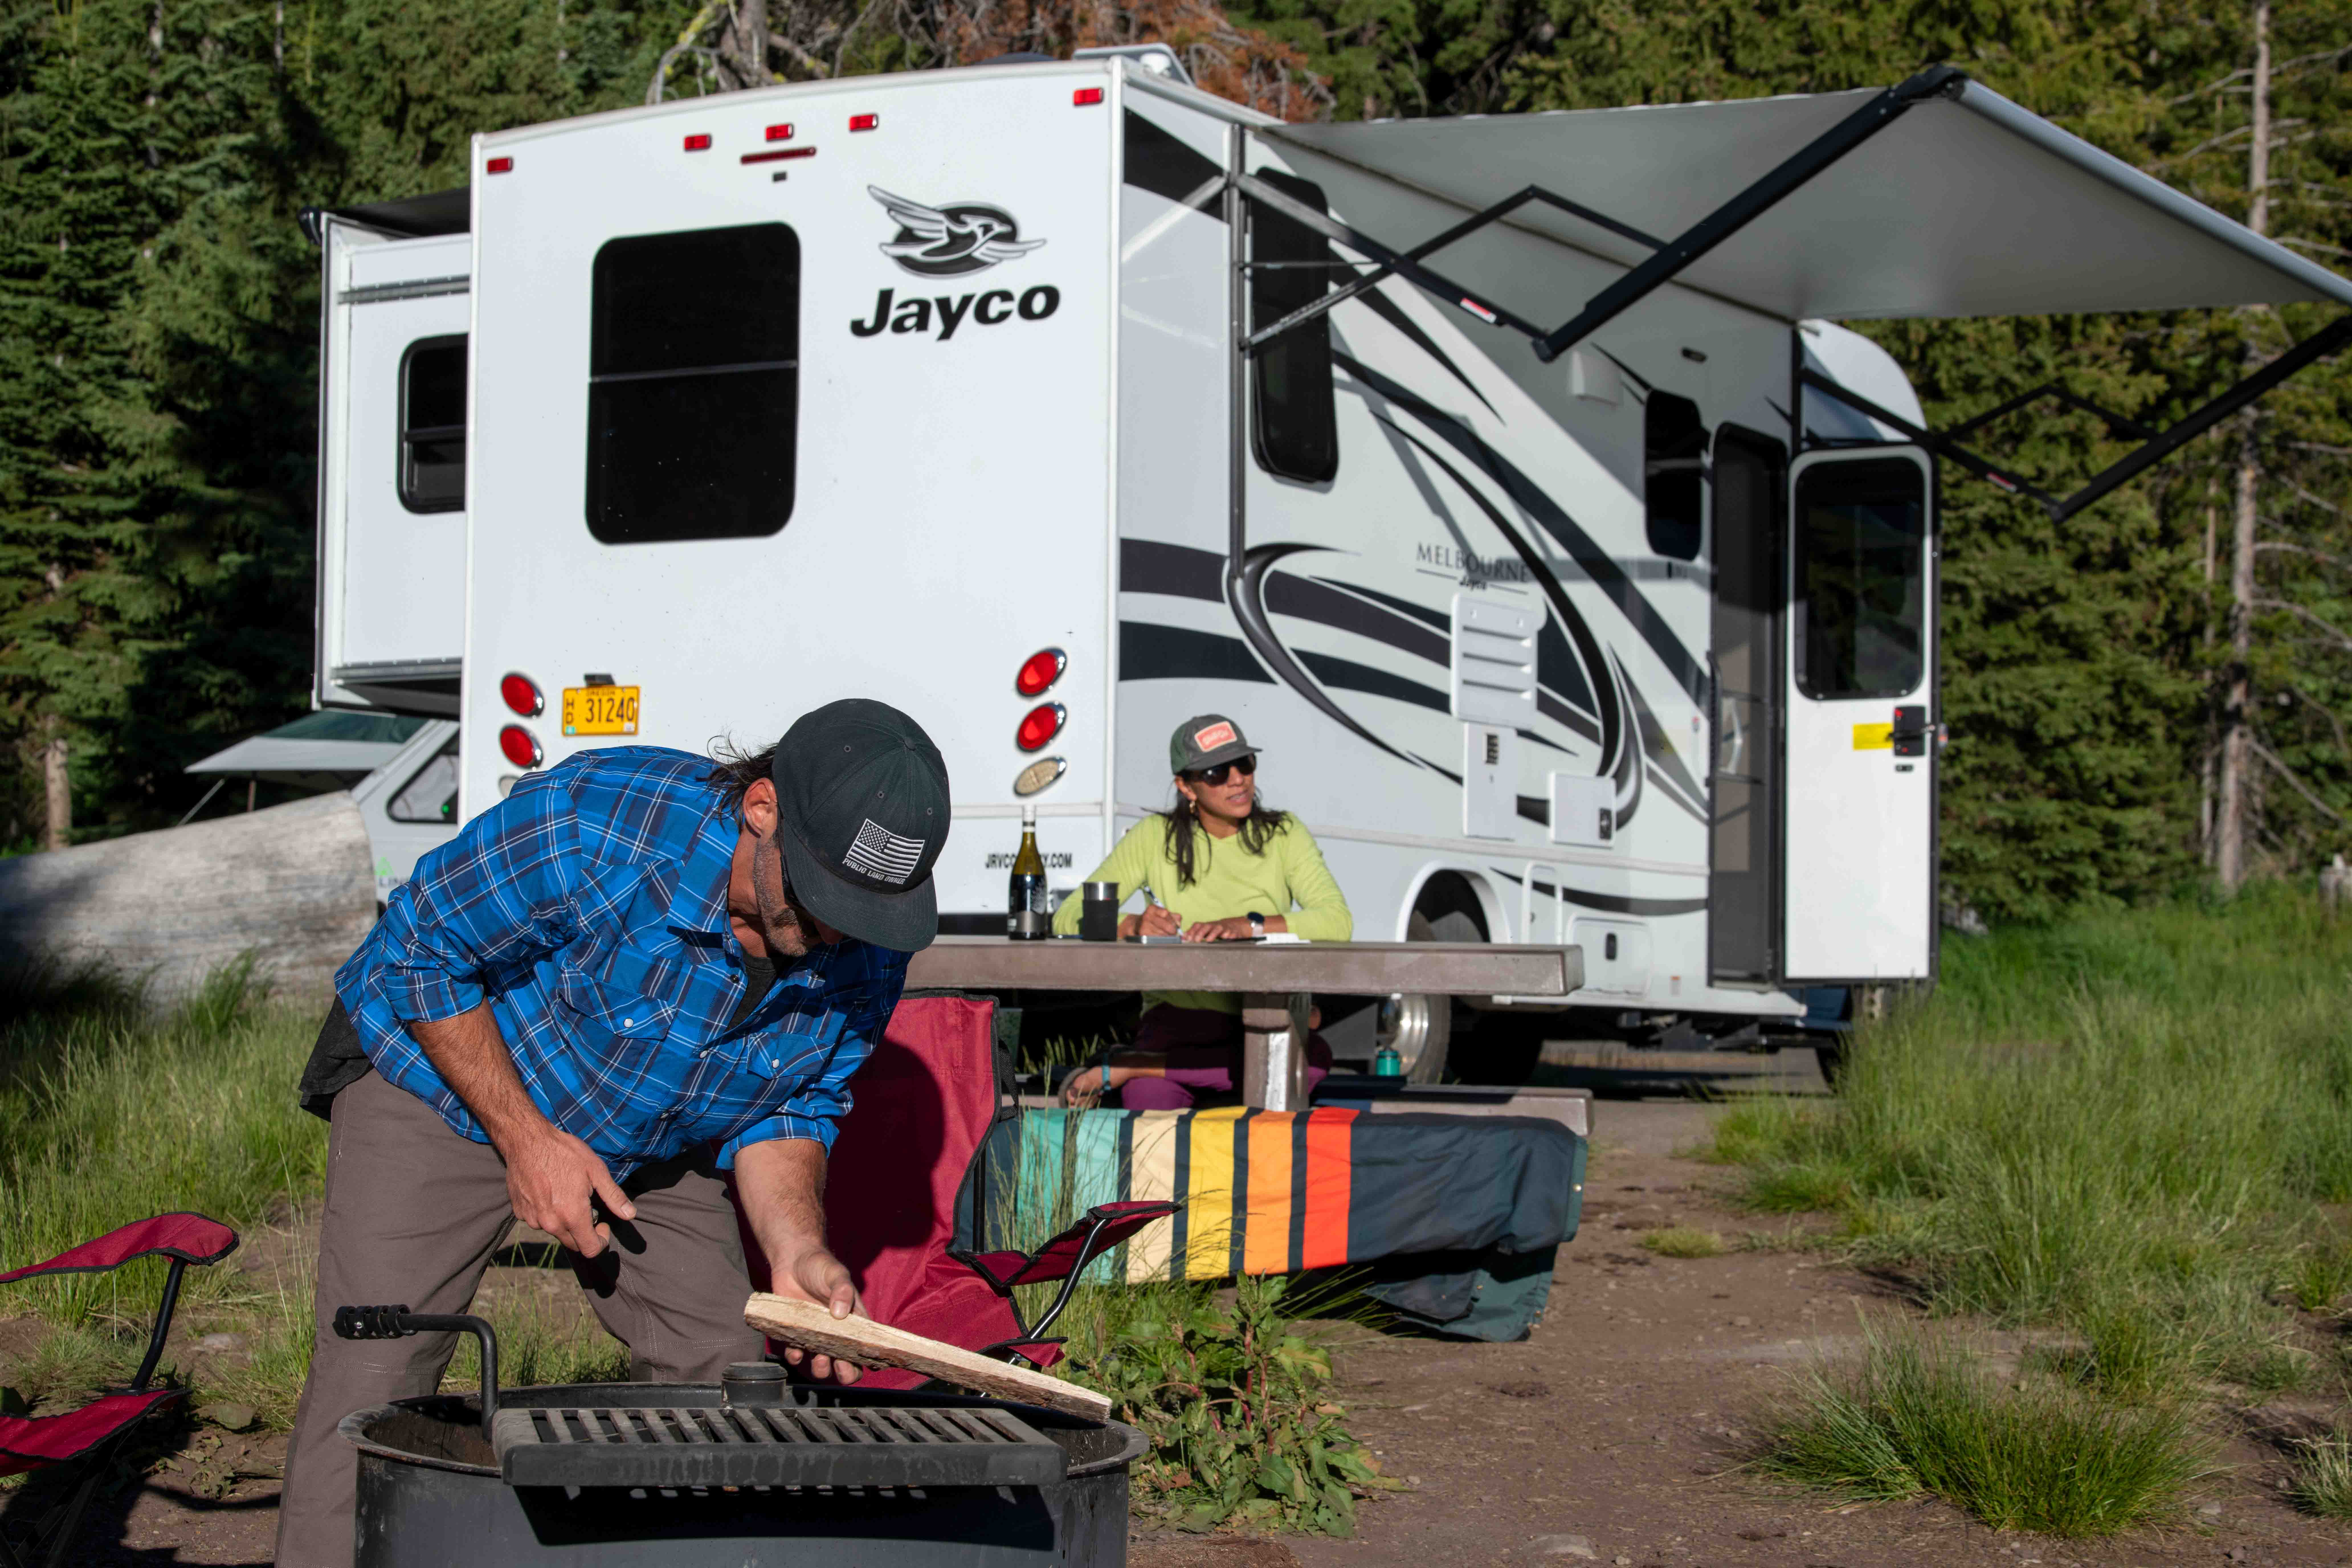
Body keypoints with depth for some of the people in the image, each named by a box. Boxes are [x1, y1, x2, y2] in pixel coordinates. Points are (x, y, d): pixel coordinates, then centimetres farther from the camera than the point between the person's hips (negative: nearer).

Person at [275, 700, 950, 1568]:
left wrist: (797, 1251, -23)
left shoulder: (867, 952, -19)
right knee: (373, 1376, -14)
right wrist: (525, 1137, -24)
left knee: (724, 1374, 0)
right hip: (442, 1079, -5)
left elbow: (786, 1113, -4)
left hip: (653, 1140, 5)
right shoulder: (592, 822, -37)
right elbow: (420, 951, -21)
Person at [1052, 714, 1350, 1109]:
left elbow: (1338, 921, -11)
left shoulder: (1283, 835, 4)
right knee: (1150, 1101, -39)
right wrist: (1132, 925, -23)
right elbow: (1068, 919, -1)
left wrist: (1247, 926, -27)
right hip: (1177, 1015, -3)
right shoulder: (1156, 837, 4)